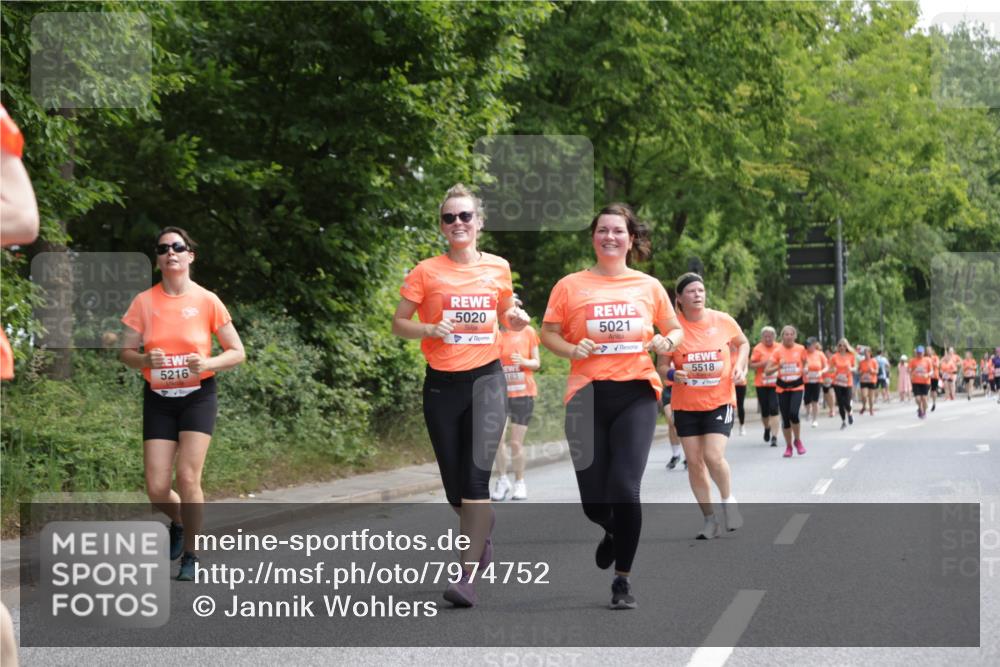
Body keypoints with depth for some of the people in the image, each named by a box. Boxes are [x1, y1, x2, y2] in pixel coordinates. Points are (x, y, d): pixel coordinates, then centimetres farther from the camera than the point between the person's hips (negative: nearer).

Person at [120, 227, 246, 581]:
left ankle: (190, 555, 5)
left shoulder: (207, 301, -5)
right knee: (156, 488, -4)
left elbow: (237, 353, 0)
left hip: (197, 396, -2)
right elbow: (126, 353, 3)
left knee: (188, 478, -14)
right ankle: (179, 522, 32)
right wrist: (146, 359, -19)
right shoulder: (144, 301, 0)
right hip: (158, 399, 2)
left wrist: (207, 363, -20)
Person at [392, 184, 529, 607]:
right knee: (454, 483, 7)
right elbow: (399, 324, 1)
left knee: (477, 474, -16)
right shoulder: (426, 271, -1)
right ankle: (482, 526, 42)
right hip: (442, 384, 1)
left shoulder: (498, 268, 5)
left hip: (486, 378, -1)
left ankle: (469, 576, -17)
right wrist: (431, 330, -17)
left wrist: (516, 319, 0)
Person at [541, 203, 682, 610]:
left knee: (625, 489, -13)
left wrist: (667, 342, -4)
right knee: (593, 499, 1)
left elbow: (675, 330, 19)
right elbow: (548, 333, 8)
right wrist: (571, 349, -12)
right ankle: (613, 532, 40)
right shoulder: (571, 286, 5)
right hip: (587, 393, 0)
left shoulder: (649, 286, 10)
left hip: (636, 392, 0)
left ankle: (623, 579, 5)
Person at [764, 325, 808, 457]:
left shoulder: (800, 349, -2)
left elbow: (806, 362, 16)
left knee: (793, 413, -19)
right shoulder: (778, 351, -4)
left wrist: (805, 369, -5)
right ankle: (788, 446, 18)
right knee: (785, 418, 2)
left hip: (797, 386, -1)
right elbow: (767, 370, -5)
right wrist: (778, 366, -22)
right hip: (783, 388, 1)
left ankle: (797, 440, 6)